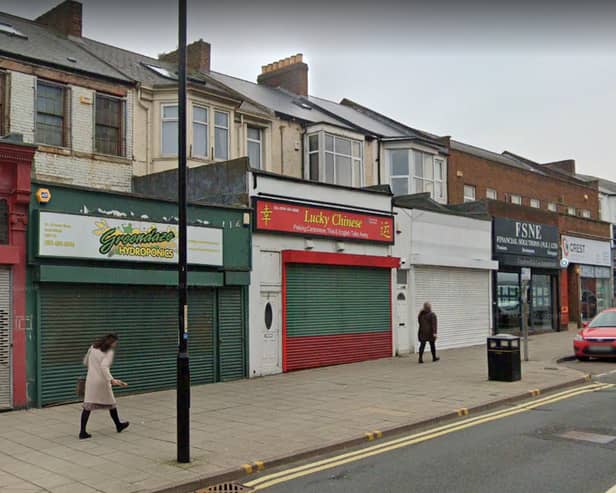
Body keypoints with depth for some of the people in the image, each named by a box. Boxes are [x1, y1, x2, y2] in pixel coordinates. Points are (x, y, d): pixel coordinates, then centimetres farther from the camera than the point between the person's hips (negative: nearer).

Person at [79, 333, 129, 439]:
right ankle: (119, 425, 31)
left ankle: (82, 432, -4)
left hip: (90, 380, 5)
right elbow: (104, 366, -25)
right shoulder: (109, 352, -11)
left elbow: (85, 362, 17)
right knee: (111, 403, 14)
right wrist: (111, 380, -35)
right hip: (102, 381, -5)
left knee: (87, 406, 3)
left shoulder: (93, 348, 8)